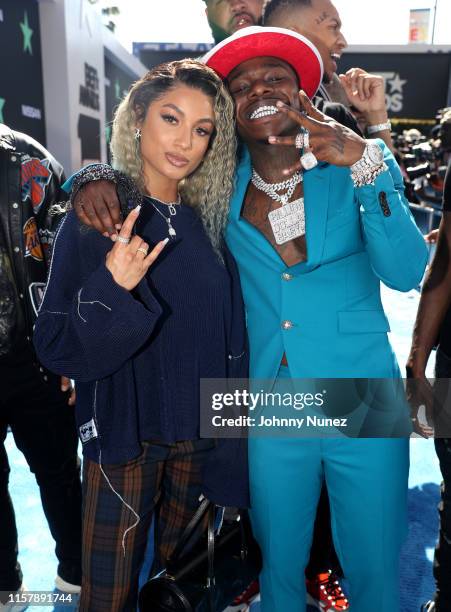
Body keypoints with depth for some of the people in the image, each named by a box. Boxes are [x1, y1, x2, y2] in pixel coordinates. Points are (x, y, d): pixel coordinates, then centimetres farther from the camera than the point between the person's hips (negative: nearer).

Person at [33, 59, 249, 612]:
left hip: (202, 436, 4)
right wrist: (109, 289, -31)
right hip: (125, 437, -3)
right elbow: (56, 348, -15)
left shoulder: (210, 221, 0)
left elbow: (228, 339, 5)